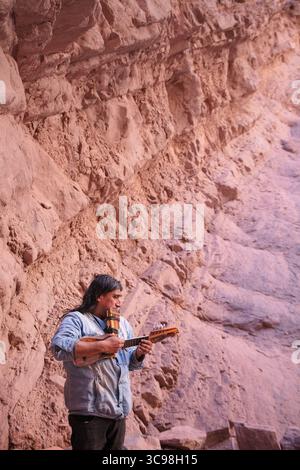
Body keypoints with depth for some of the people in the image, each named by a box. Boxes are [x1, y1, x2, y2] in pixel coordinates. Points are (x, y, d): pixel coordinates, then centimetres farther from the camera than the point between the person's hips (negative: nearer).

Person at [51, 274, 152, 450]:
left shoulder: (123, 323, 16)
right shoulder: (76, 319, -6)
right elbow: (59, 347, -25)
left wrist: (139, 353, -4)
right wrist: (102, 346, -25)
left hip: (119, 410, 7)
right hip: (90, 409, -7)